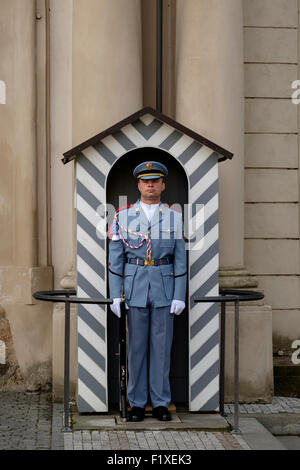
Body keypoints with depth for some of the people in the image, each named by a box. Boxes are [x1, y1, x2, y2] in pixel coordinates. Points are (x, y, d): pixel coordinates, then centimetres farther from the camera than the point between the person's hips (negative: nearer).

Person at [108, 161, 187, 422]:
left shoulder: (175, 217, 4)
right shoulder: (123, 216, 2)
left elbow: (180, 259, 3)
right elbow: (115, 258, 1)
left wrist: (180, 295, -4)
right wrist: (115, 295, -5)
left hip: (164, 289, 1)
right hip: (135, 287, 0)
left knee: (162, 346, 5)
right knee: (136, 346, 5)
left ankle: (161, 403, 14)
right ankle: (137, 403, 14)